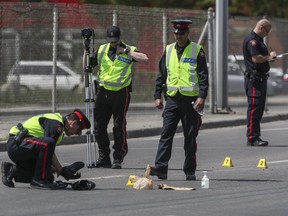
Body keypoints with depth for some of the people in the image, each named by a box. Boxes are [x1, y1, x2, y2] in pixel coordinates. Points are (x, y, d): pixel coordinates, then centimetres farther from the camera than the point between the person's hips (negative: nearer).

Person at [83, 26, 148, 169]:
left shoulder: (129, 50, 2)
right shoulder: (101, 50, 12)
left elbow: (144, 59, -14)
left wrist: (126, 51, -13)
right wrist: (86, 50, 3)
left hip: (120, 93, -4)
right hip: (103, 92, 4)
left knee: (119, 127, -2)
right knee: (99, 126, 5)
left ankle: (118, 159, 4)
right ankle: (103, 157, 15)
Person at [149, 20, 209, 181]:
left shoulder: (197, 51, -1)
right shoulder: (169, 51, 11)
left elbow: (204, 76, -5)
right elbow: (161, 75, 15)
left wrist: (202, 97, -15)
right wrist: (158, 96, 8)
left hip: (191, 100, -3)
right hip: (172, 99, 3)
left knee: (190, 137, 3)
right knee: (166, 134, -6)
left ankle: (190, 171, 11)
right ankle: (160, 168, -10)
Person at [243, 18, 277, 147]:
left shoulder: (258, 40, 20)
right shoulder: (251, 40, -13)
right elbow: (256, 58, -24)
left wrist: (269, 56, 10)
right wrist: (269, 57, -9)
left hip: (261, 78, 11)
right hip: (254, 77, -11)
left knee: (259, 108, 12)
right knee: (254, 108, -10)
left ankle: (255, 137, 17)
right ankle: (252, 138, -10)